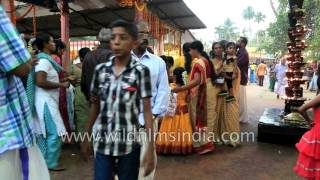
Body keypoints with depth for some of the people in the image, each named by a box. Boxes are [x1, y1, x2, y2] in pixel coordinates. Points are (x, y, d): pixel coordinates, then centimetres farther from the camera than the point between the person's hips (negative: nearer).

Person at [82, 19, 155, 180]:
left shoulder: (141, 71, -9)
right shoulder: (100, 69, 1)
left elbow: (147, 110, -10)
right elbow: (95, 105, 10)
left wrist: (150, 148, -13)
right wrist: (87, 135, 13)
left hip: (129, 143, -2)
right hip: (103, 142, 2)